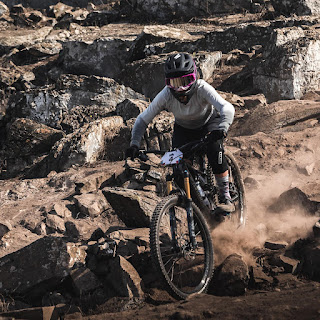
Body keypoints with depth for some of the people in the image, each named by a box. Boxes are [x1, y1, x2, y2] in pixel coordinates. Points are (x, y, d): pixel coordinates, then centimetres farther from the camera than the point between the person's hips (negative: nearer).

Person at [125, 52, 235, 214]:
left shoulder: (202, 88, -37)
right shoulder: (166, 95, -30)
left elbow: (227, 108, -49)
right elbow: (143, 120, -21)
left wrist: (221, 129, -68)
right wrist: (134, 145, -34)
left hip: (209, 123, -3)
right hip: (183, 128, 3)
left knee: (214, 152, -29)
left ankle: (225, 198, -14)